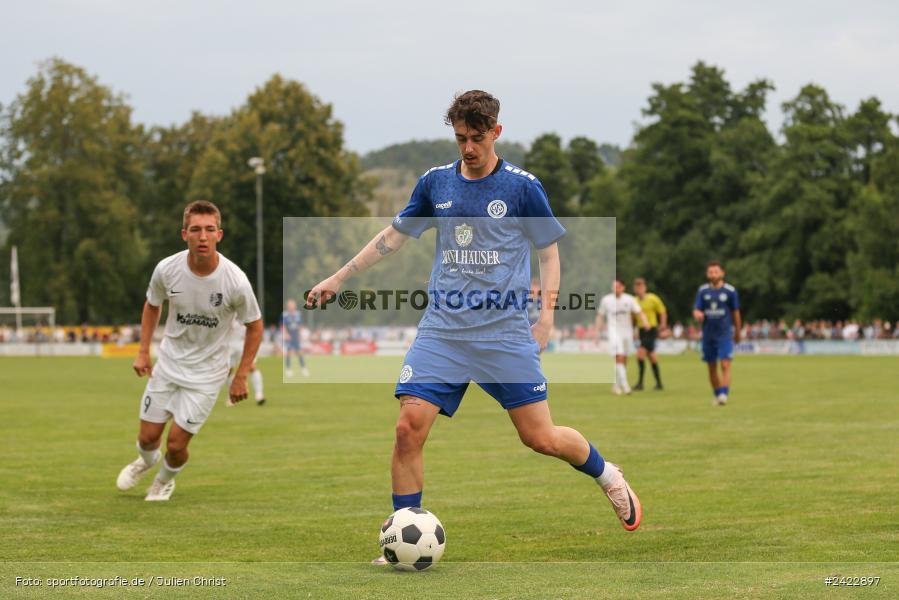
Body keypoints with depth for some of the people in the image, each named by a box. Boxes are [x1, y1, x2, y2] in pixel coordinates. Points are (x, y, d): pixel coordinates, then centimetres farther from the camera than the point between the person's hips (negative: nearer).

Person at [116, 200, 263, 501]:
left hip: (206, 373, -2)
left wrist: (241, 376, -7)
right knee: (148, 437, 8)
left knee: (176, 443, -3)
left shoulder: (235, 281, -24)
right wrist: (143, 352, 1)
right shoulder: (167, 269, -17)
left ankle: (165, 479, 34)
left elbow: (254, 326, -7)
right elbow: (152, 305, 6)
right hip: (168, 363, 2)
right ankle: (147, 460, 47)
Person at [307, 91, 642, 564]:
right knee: (409, 428, -12)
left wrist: (545, 317, -4)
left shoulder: (522, 186, -1)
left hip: (505, 331, -3)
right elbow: (393, 237, 19)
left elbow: (549, 253, 7)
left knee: (540, 437, -5)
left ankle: (607, 476, 27)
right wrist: (338, 278, 17)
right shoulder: (436, 182, 8)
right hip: (441, 330, 3)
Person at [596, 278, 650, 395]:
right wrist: (597, 333, 3)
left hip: (627, 332, 3)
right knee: (619, 358, -17)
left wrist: (645, 322, -22)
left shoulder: (629, 299, 1)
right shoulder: (606, 300, -1)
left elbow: (639, 313, -3)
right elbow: (600, 317, 7)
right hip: (613, 332, -3)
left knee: (624, 360, 9)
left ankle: (616, 385, 25)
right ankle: (625, 385, -21)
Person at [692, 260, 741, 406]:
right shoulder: (702, 291, 4)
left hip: (725, 334, -3)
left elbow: (735, 312, 7)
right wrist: (698, 314, -23)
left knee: (725, 365, -15)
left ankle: (724, 394, -20)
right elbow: (696, 311, 2)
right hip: (708, 334, 3)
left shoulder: (730, 291, -2)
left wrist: (737, 332, 13)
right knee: (712, 367, 9)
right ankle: (717, 395, 22)